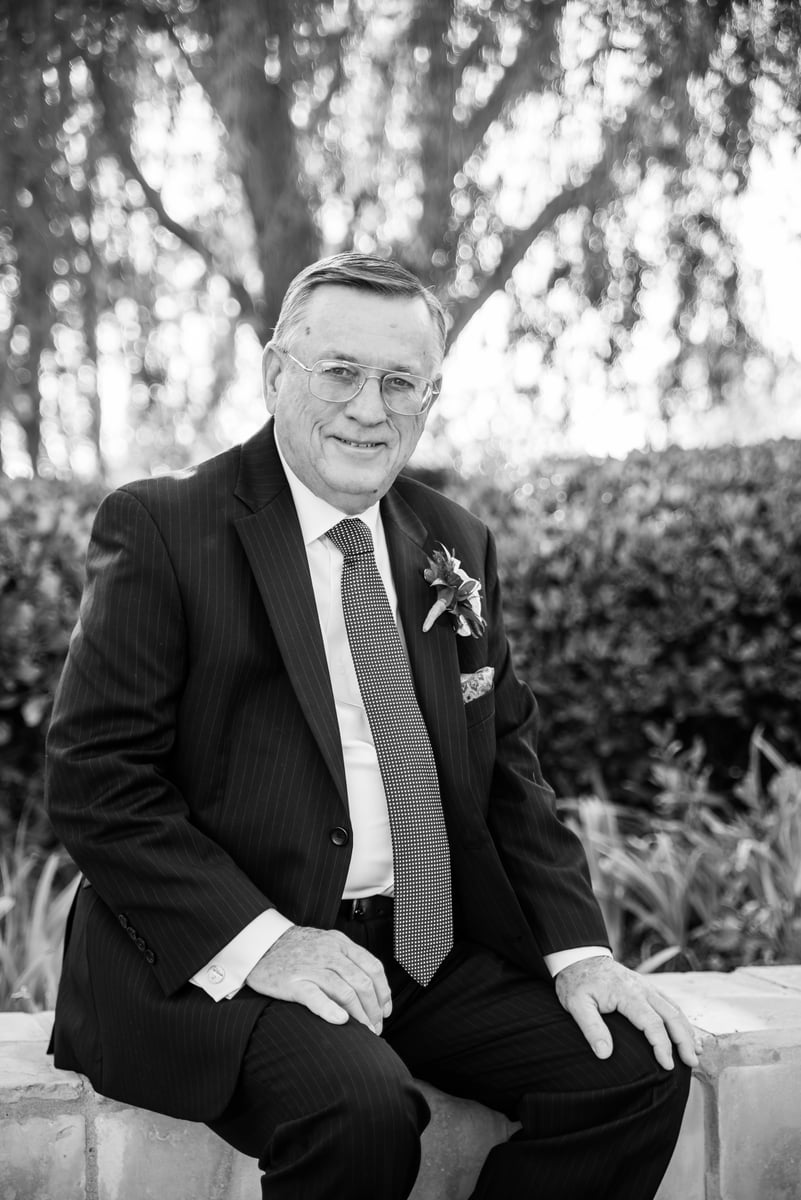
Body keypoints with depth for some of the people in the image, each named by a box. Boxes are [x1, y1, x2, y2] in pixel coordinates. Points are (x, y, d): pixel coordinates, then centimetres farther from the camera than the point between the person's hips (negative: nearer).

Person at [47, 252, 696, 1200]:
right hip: (216, 961, -5)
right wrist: (259, 941, -21)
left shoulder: (457, 545, 14)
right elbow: (95, 778, -10)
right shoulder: (161, 529, -5)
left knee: (635, 1067, -14)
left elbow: (507, 766, 14)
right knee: (360, 1111, -32)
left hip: (437, 948, 6)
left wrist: (577, 947, 0)